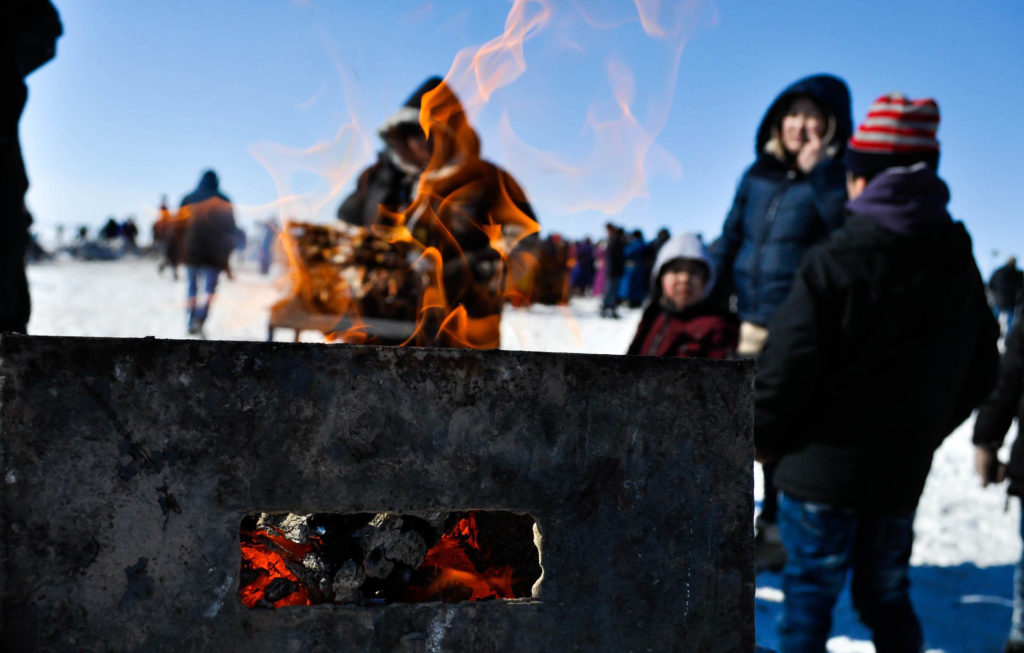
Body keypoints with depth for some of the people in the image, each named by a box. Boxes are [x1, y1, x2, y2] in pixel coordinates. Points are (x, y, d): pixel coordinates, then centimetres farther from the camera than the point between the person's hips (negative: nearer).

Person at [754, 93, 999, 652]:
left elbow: (788, 364, -17)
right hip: (903, 472, 6)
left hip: (821, 464, -5)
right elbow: (978, 372, 12)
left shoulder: (838, 259, -16)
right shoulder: (960, 264, 4)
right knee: (886, 596, 20)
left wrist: (763, 438, -1)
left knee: (808, 595, 6)